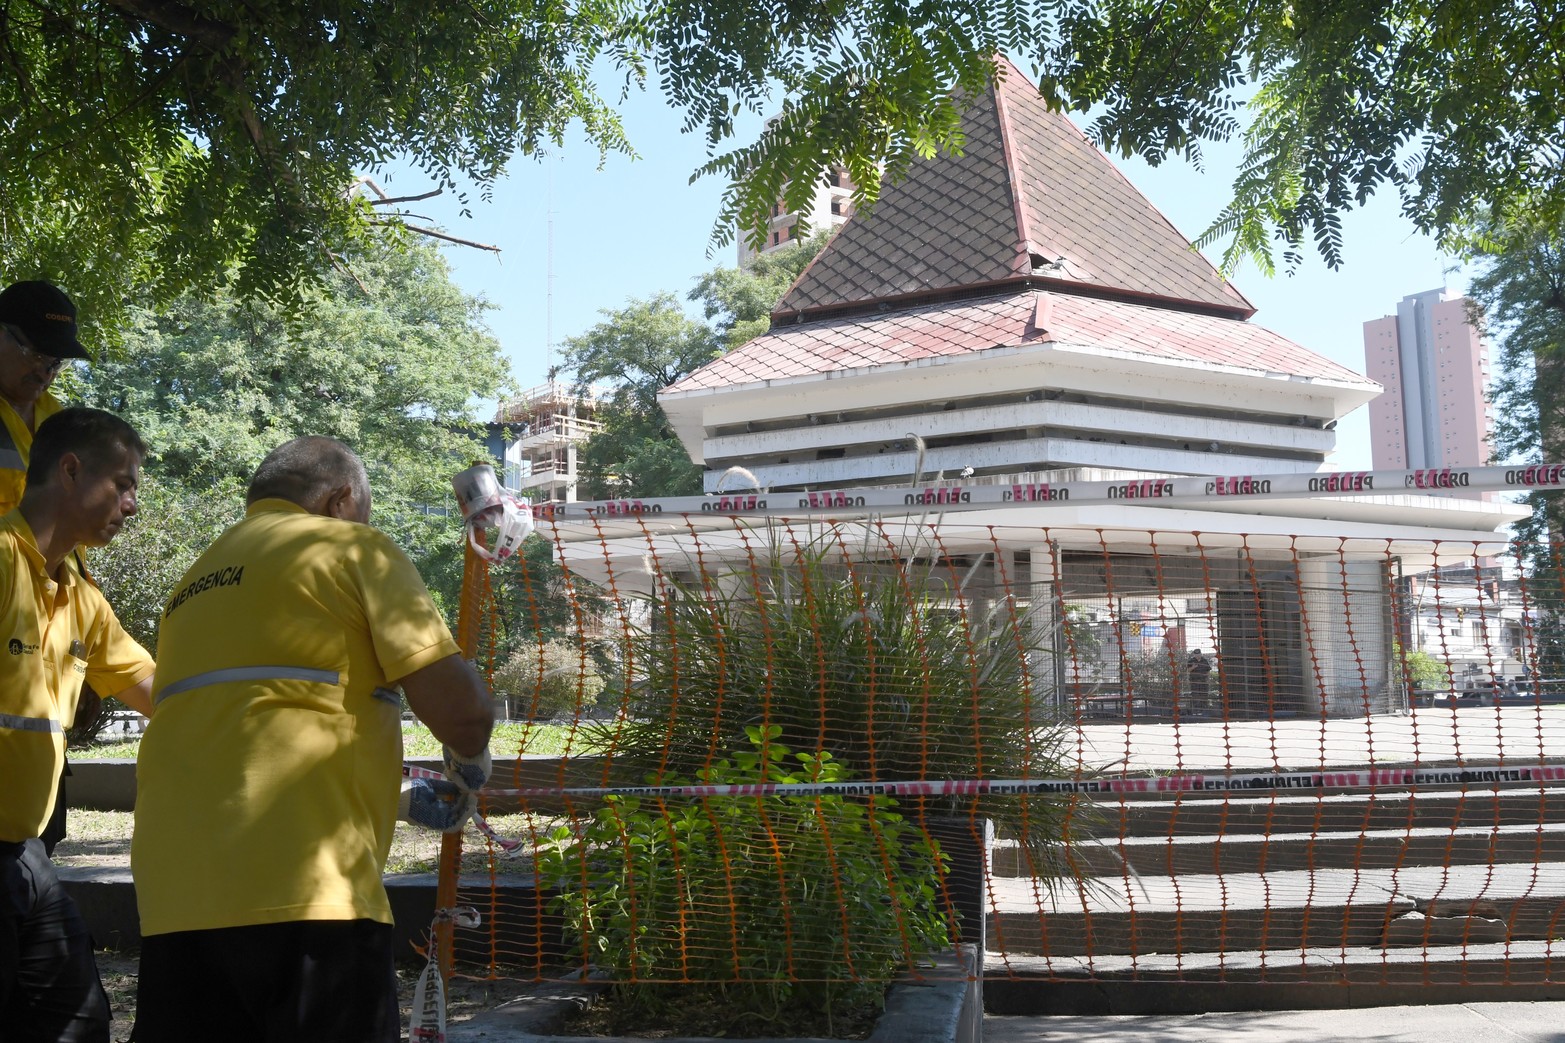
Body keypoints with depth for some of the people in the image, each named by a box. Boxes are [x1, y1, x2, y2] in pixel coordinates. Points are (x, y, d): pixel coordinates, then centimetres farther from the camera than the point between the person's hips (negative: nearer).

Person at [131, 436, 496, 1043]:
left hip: (174, 898, 7)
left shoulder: (196, 582, 25)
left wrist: (403, 798, 40)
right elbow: (460, 710, -6)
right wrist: (468, 771, 17)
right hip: (303, 893, -7)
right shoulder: (351, 547, 4)